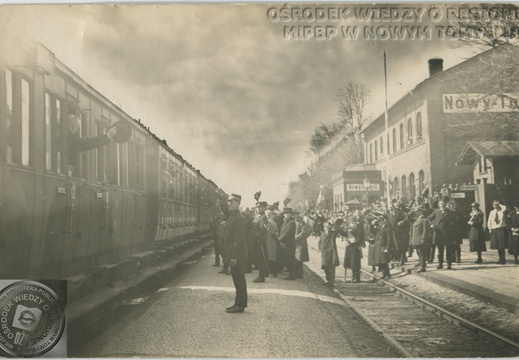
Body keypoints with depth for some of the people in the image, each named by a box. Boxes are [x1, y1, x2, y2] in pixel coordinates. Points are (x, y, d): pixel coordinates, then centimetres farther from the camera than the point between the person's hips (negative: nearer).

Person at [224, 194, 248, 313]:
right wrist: (230, 256, 17)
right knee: (237, 280, 14)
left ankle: (240, 305, 4)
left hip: (238, 255, -10)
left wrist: (234, 257, -23)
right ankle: (238, 303, 22)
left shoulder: (240, 219, -16)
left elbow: (239, 239, -21)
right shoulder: (232, 217, 15)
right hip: (233, 254, 10)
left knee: (239, 280, -3)